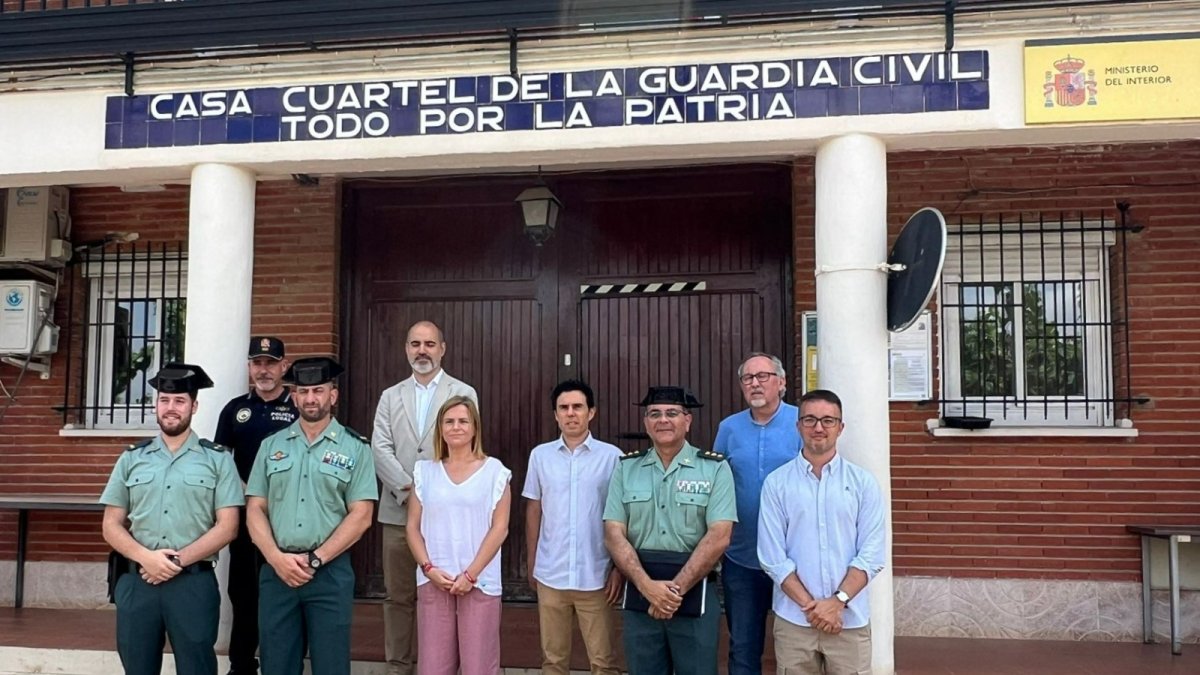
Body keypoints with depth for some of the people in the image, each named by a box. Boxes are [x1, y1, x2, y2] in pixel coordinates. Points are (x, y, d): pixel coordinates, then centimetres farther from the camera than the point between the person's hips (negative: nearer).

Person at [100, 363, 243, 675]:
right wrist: (146, 557, -10)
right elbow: (111, 526, 8)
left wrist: (178, 560, -13)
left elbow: (227, 527, -3)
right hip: (137, 582, 3)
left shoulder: (217, 459, 1)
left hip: (194, 583, -2)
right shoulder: (132, 458, 9)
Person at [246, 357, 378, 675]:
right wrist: (277, 558, -8)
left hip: (331, 572, -2)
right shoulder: (271, 445, 10)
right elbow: (255, 509, 7)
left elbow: (360, 516, -4)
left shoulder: (355, 448, 1)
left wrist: (315, 560, -10)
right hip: (276, 570, 2)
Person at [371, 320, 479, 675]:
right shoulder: (390, 396, 12)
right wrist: (409, 490, -12)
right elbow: (380, 450, 1)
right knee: (398, 596, 9)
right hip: (398, 512, 2)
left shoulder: (464, 393, 4)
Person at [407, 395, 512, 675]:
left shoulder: (494, 470, 1)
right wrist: (428, 568, -6)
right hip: (434, 582, 2)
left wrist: (470, 574, -9)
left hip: (480, 582, -2)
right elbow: (413, 527, 8)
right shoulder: (425, 471, 9)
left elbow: (499, 528, -3)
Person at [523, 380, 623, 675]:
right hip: (550, 575, 2)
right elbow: (533, 512, 10)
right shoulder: (540, 455, 3)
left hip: (596, 576, -2)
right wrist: (531, 563, 11)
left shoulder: (612, 456, -4)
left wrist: (620, 567, -4)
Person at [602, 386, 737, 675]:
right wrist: (648, 586, -14)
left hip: (694, 592, -2)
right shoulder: (626, 468, 4)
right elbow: (614, 534, -2)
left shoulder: (715, 468, -3)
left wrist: (676, 588, -14)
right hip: (639, 591, 2)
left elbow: (718, 537, -11)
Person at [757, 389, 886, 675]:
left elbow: (871, 554, -3)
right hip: (793, 619, 0)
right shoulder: (777, 483, -2)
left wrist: (837, 602, -11)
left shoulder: (863, 482, 1)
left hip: (850, 619, 0)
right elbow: (773, 557, -4)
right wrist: (810, 605, -10)